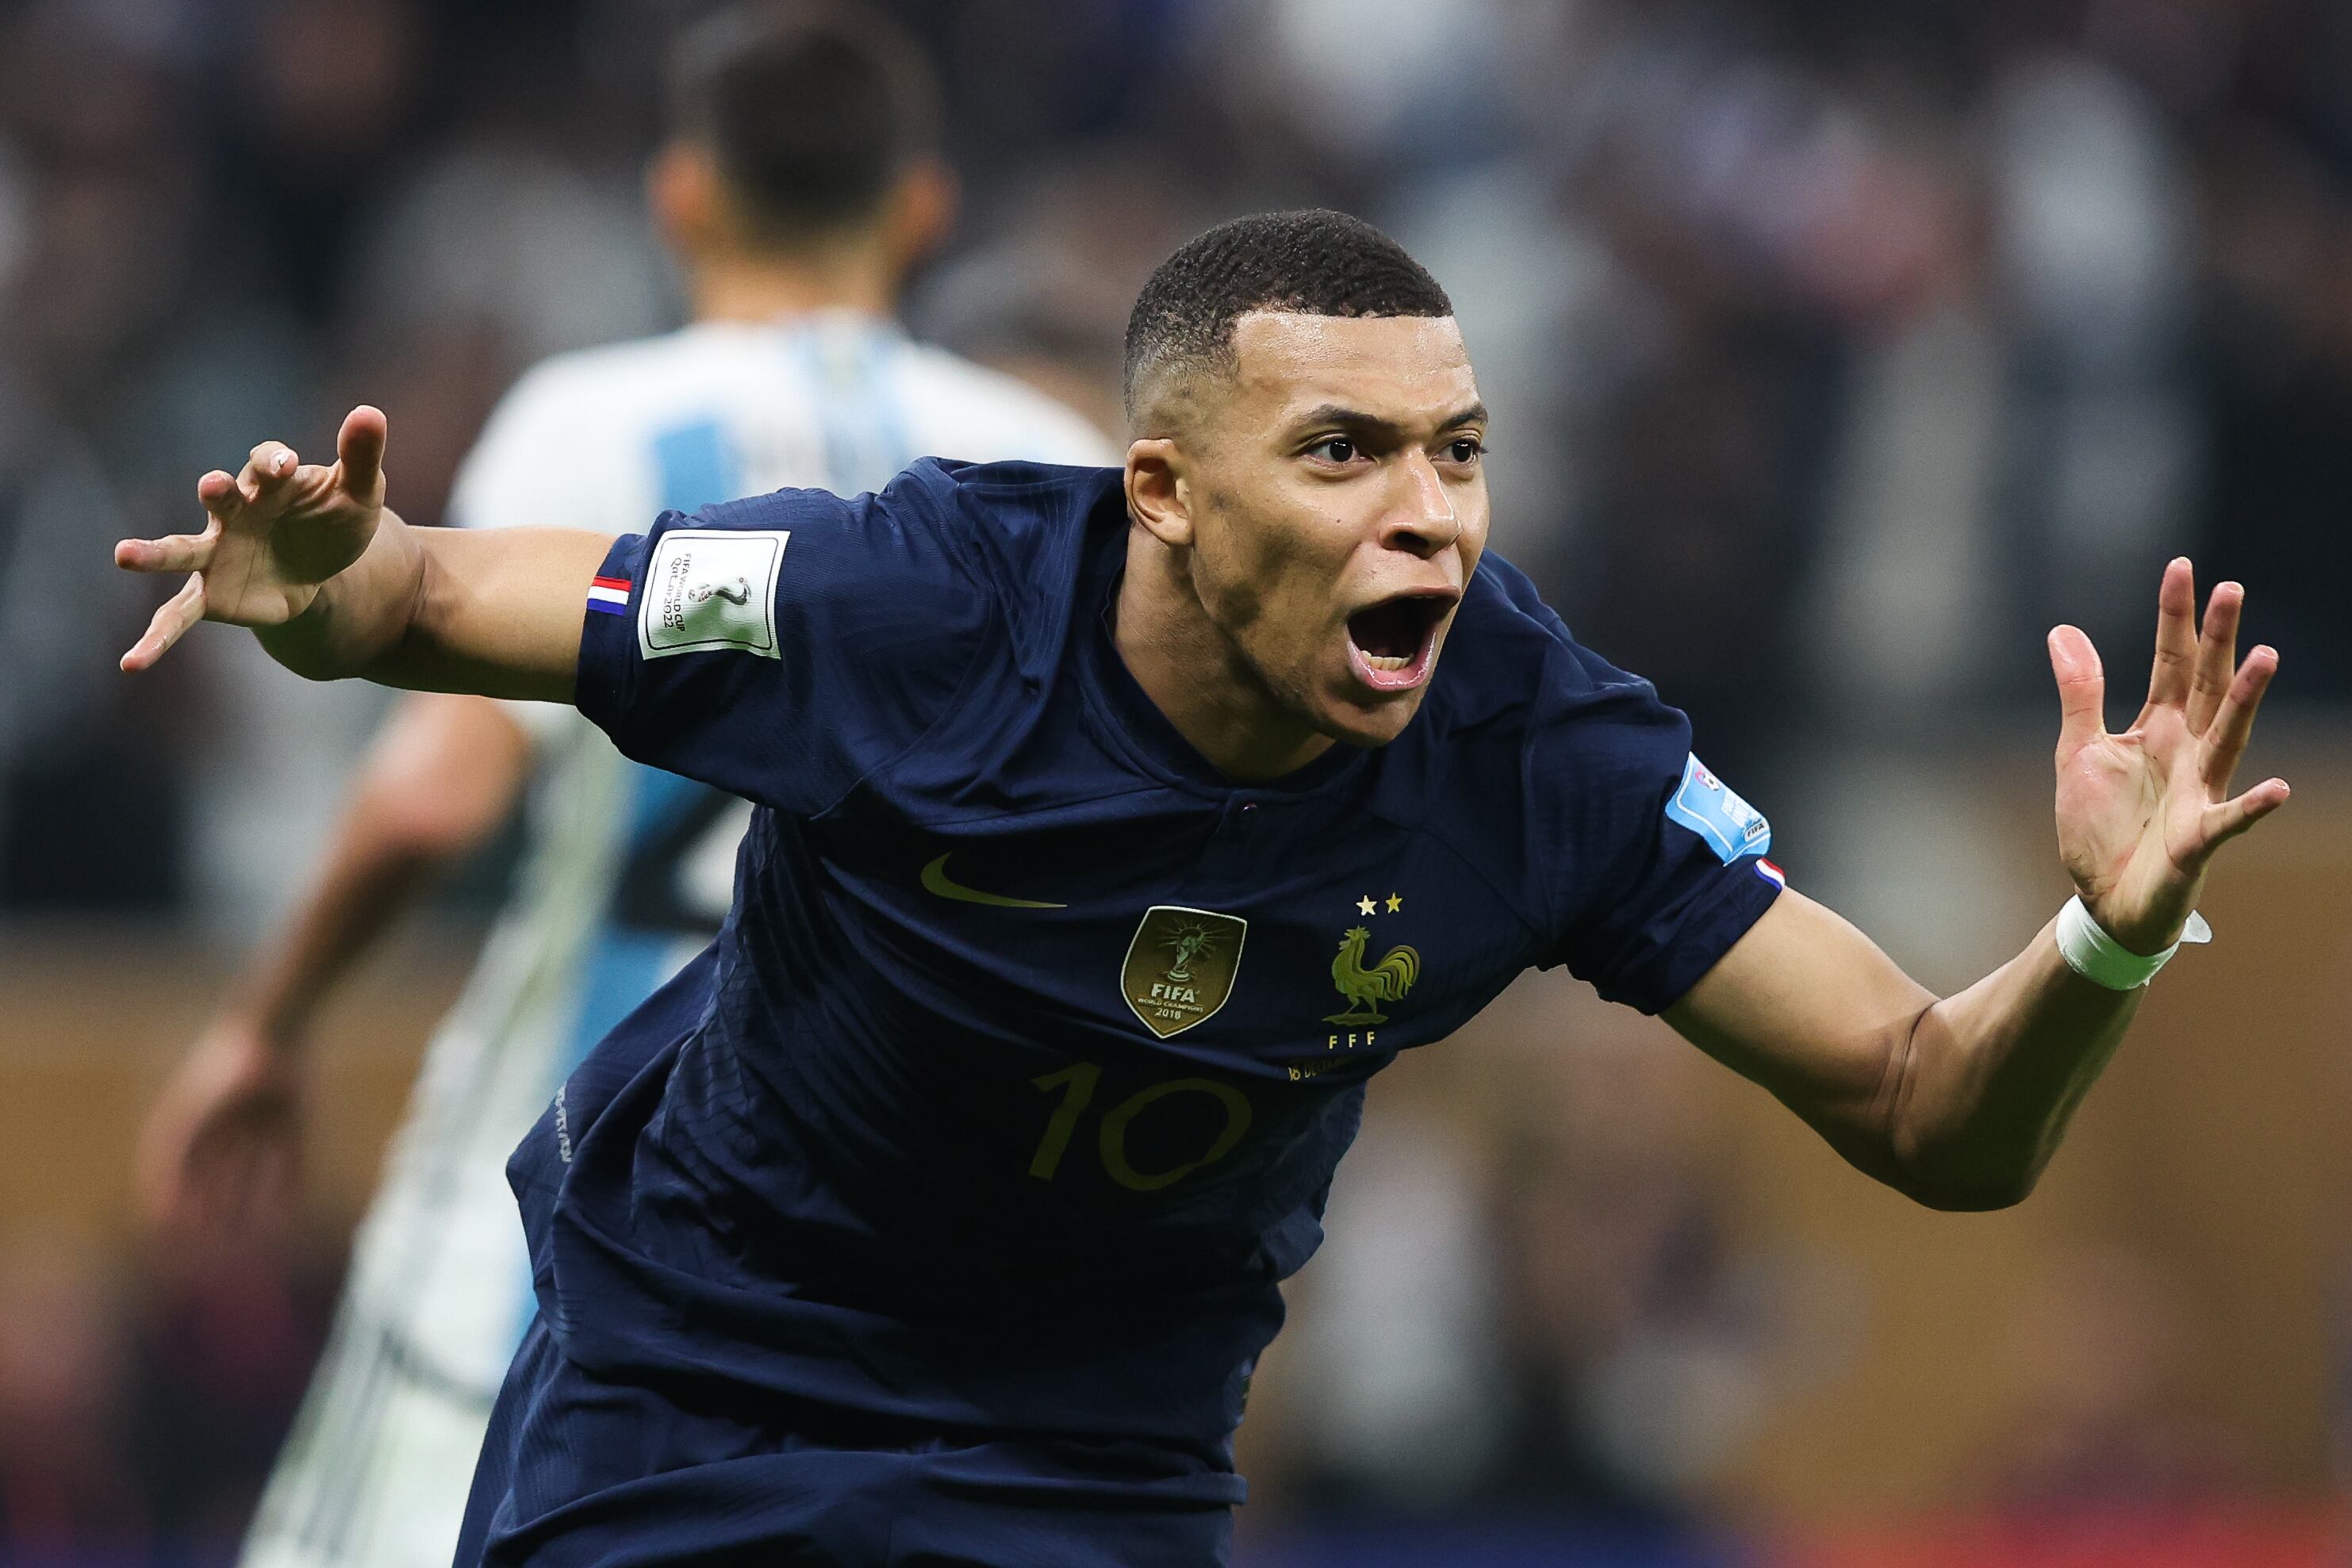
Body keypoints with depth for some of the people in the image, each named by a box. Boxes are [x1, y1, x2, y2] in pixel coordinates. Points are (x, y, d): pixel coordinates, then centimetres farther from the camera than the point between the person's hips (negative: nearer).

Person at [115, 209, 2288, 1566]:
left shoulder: (1537, 755, -21)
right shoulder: (905, 605, -27)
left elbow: (1930, 1121, -19)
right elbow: (436, 605, -13)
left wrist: (2103, 944, -41)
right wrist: (312, 591, -38)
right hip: (690, 1373, -1)